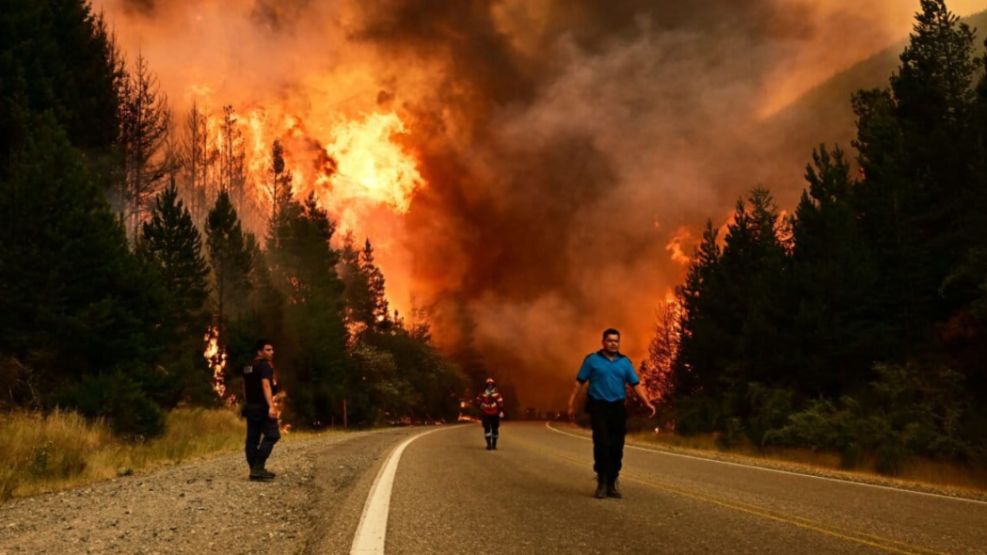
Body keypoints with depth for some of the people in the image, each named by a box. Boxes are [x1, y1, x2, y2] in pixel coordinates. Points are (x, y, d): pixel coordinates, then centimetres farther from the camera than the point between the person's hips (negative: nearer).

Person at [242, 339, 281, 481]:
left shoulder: (248, 367, 17)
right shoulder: (265, 365, -11)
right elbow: (266, 385, -23)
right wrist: (271, 406, -31)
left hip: (250, 406, 9)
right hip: (262, 407, -9)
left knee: (252, 438, 8)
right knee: (272, 435, -9)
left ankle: (255, 470, 9)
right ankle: (258, 467, -17)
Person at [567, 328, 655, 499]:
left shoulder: (625, 362, 10)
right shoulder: (592, 360, 3)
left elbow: (636, 384, 5)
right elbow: (579, 382, 2)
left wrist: (647, 402, -8)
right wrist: (571, 404, -4)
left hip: (618, 409, 3)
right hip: (598, 408, -3)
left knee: (617, 448, 3)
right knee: (602, 445, -13)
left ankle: (612, 484, 14)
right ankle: (602, 482, -2)